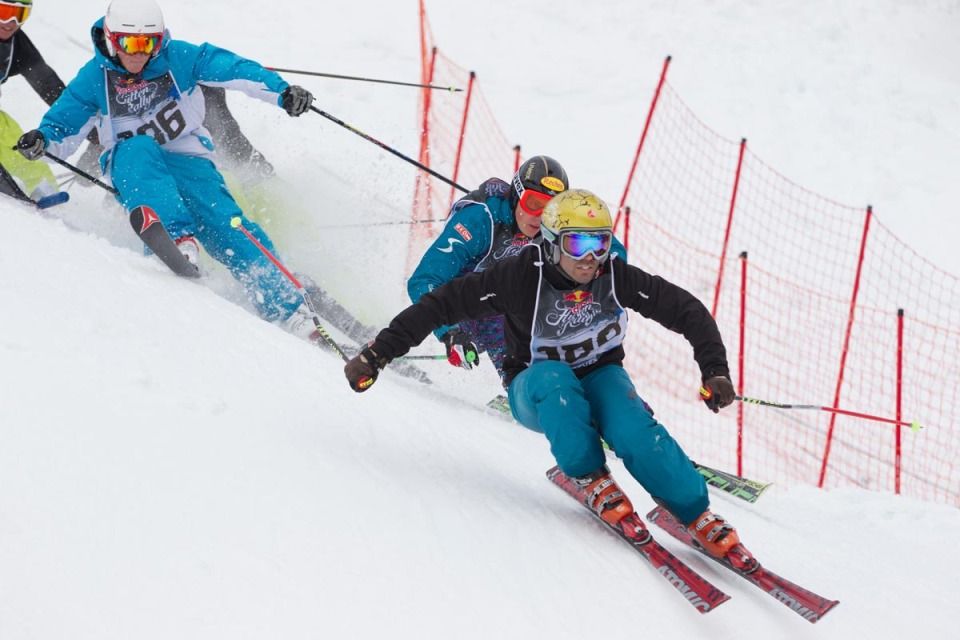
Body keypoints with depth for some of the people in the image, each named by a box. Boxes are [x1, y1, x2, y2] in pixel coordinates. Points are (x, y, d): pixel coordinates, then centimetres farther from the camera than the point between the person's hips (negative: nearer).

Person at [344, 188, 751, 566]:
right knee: (553, 379, -38)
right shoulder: (523, 277, -23)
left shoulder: (616, 277, -17)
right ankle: (590, 480, -23)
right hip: (537, 391, -1)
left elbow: (686, 310, -8)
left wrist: (715, 370, -17)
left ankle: (699, 517, -24)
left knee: (636, 432, -32)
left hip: (600, 377, 1)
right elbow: (444, 303, -22)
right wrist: (378, 354, -25)